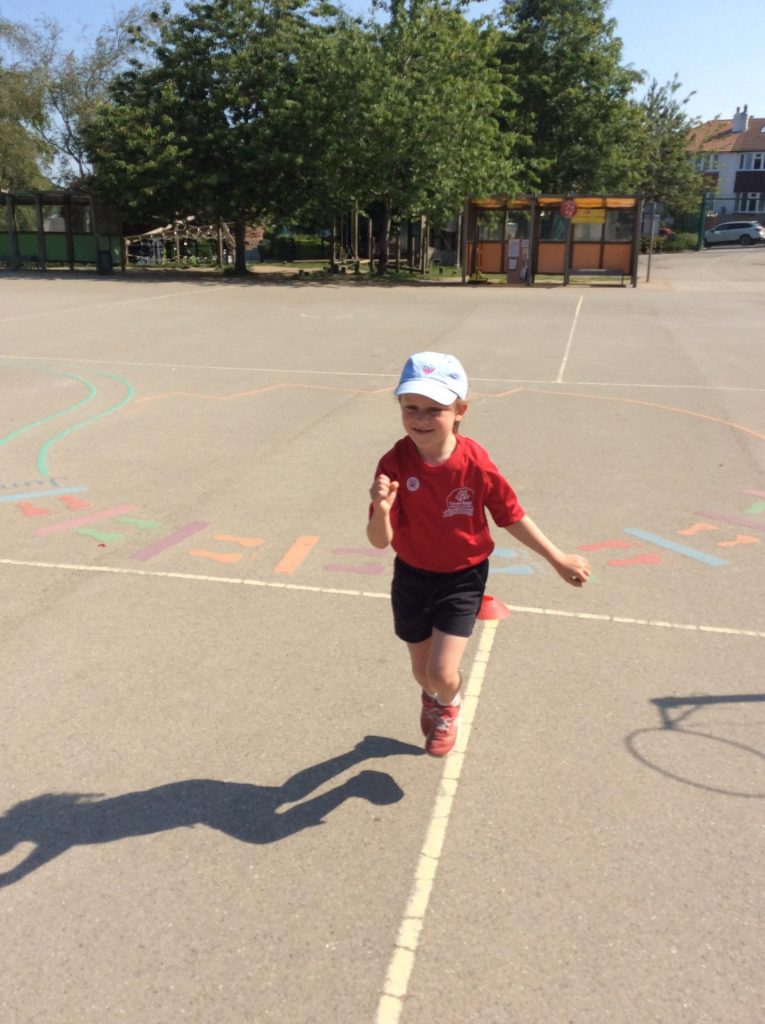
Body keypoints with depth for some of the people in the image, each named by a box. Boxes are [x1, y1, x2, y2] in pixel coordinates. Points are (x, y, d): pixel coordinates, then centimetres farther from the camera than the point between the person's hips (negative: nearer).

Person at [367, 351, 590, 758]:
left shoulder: (475, 462, -20)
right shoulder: (394, 463, -20)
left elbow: (512, 517, -6)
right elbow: (380, 540, -22)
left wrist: (558, 559, 0)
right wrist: (381, 511, -45)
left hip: (463, 579, -1)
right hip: (412, 576, 2)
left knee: (442, 672, -10)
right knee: (422, 671, 18)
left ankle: (449, 705, 31)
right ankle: (432, 698, 59)